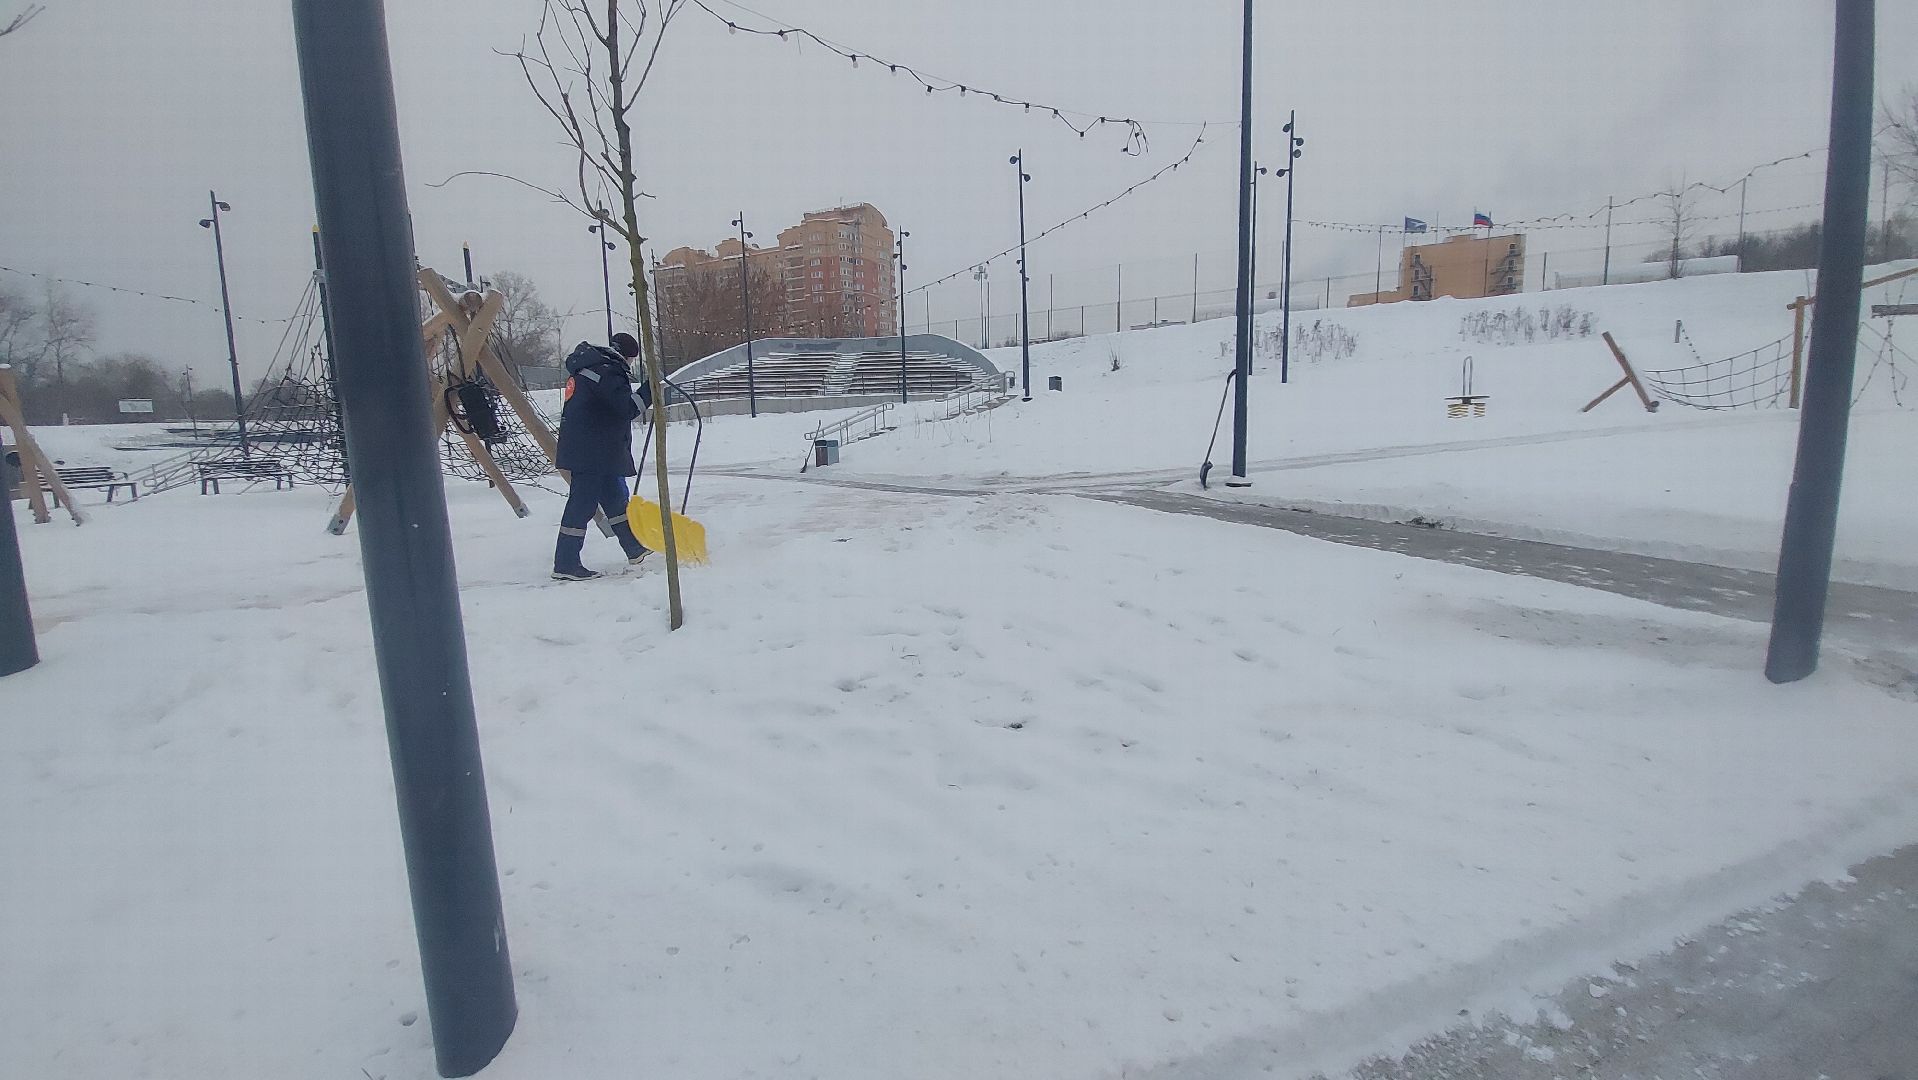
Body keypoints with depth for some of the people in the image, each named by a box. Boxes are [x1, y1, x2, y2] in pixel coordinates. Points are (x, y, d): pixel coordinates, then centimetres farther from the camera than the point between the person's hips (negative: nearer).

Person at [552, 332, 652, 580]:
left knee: (616, 498, 18)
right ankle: (565, 565, -2)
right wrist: (649, 389, -14)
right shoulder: (606, 371, -16)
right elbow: (627, 407, -21)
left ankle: (635, 550, 30)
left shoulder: (589, 366, 17)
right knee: (583, 503, -7)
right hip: (591, 453, -11)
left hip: (602, 452, 11)